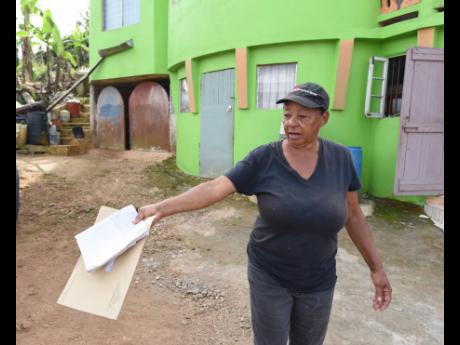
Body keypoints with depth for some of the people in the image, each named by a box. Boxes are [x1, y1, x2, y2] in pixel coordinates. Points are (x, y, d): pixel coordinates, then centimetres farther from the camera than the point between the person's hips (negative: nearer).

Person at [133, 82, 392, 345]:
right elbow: (214, 189, -22)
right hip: (269, 276, -2)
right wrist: (162, 208, -33)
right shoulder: (263, 159, -15)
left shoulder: (340, 158, -8)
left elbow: (353, 214, 0)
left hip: (319, 281, 3)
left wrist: (377, 267, 2)